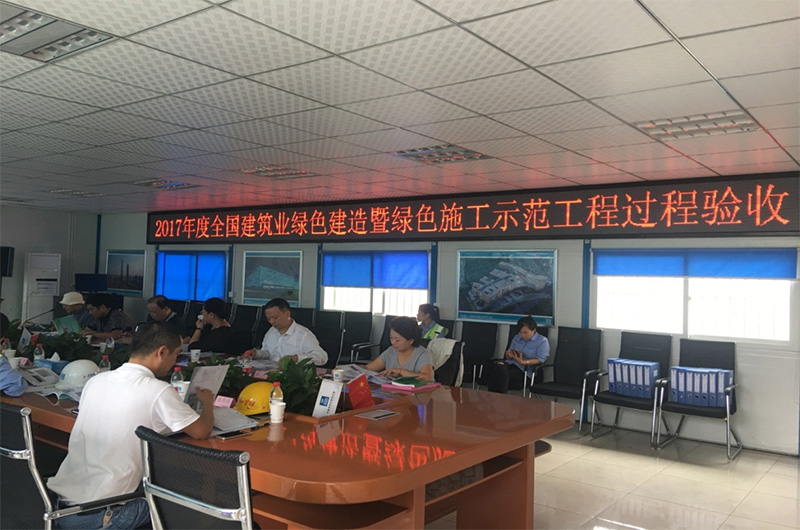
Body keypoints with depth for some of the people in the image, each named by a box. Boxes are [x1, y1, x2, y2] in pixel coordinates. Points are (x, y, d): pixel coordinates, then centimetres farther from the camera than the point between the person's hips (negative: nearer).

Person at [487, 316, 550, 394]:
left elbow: (540, 360, -6)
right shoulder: (516, 338, 24)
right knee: (498, 364, -34)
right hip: (510, 364, 5)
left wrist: (523, 362, -18)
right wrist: (509, 355, 0)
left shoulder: (542, 341, 5)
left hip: (524, 369, -5)